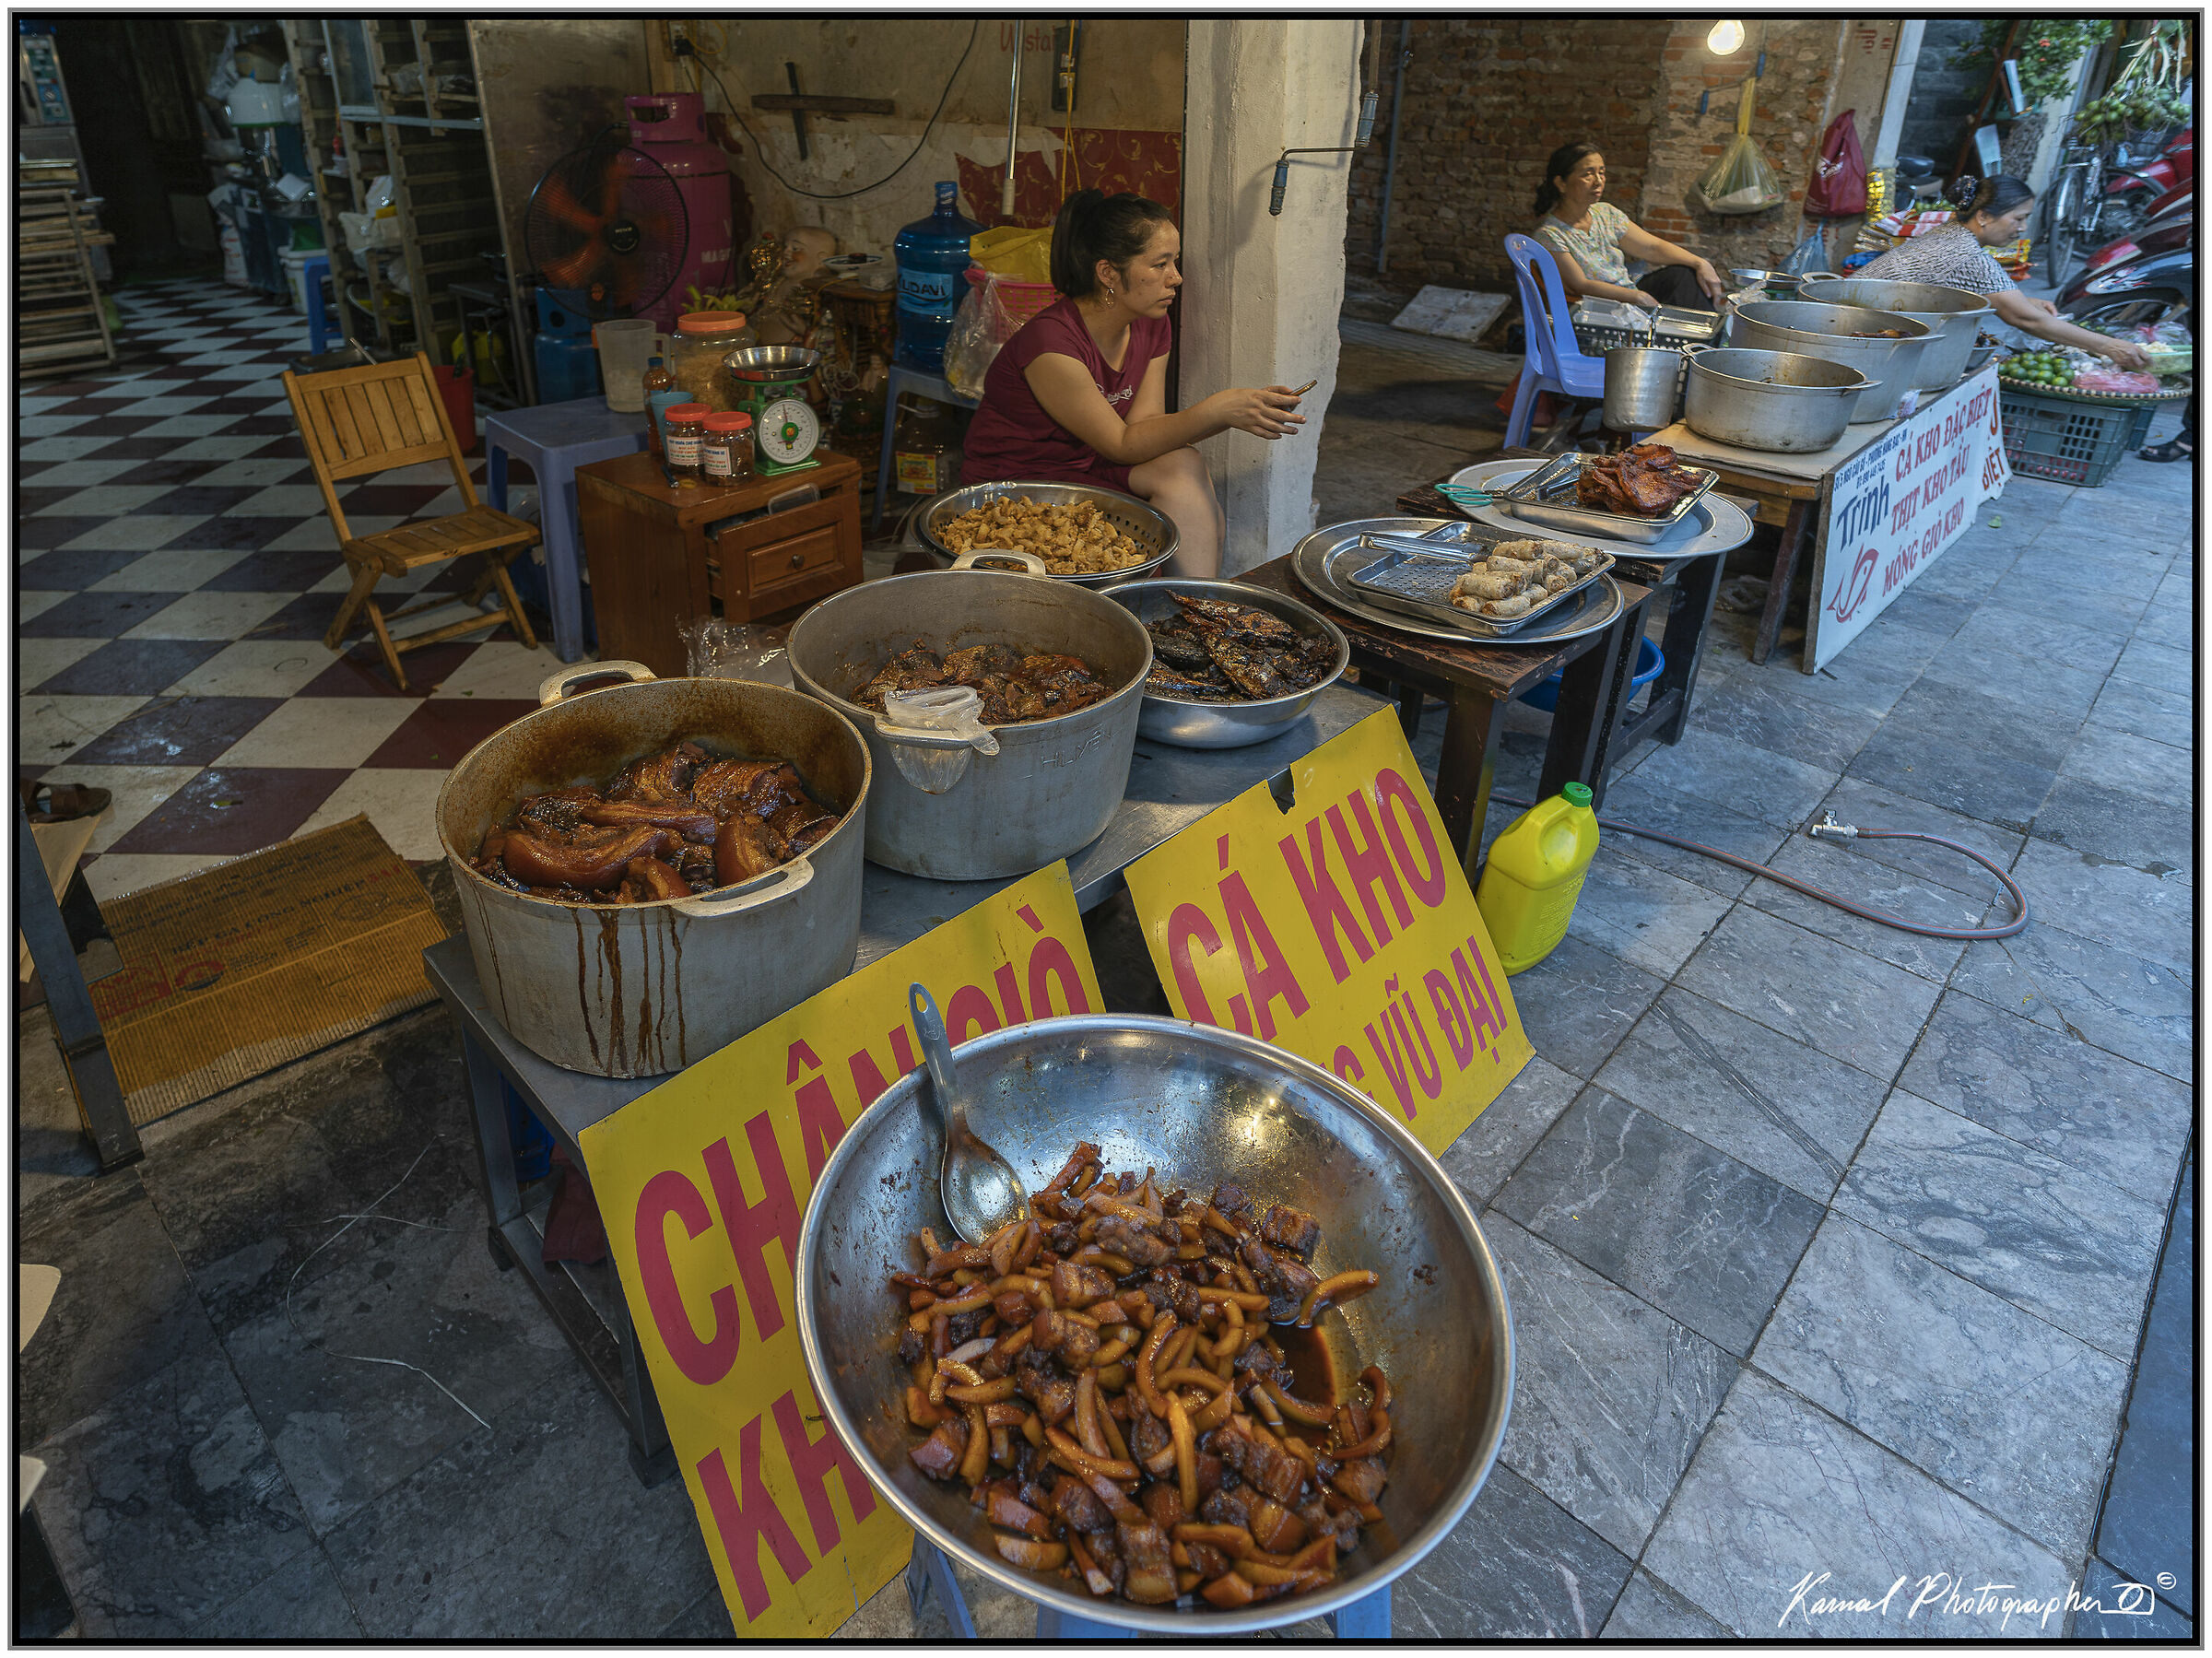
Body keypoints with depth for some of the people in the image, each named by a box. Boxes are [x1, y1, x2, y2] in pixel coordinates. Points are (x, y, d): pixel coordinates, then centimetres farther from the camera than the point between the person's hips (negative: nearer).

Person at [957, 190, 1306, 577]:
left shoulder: (1151, 328, 0)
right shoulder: (1050, 342, -25)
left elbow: (1145, 426, -8)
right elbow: (1122, 444, -23)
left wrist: (1241, 410, -21)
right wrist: (1216, 410, -33)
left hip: (1086, 466, 7)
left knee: (1182, 466, -21)